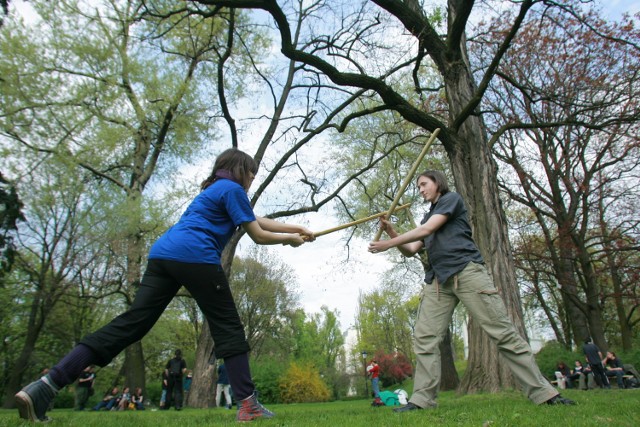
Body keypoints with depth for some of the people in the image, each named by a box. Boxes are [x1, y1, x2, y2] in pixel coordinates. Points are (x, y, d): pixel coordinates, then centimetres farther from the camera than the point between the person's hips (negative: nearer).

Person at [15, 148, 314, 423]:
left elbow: (258, 221, 35)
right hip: (196, 258, -8)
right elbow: (258, 235, 5)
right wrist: (289, 239, 22)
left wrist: (296, 228, 36)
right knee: (228, 328, 2)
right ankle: (247, 405, 4)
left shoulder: (212, 190, 32)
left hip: (162, 254, 8)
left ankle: (45, 386, -3)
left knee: (131, 323, 2)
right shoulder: (232, 189, 5)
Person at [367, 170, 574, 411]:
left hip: (466, 271, -6)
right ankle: (423, 399, -4)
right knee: (424, 337, -6)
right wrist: (391, 232, 4)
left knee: (503, 332, -7)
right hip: (437, 279, 7)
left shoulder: (451, 199, 6)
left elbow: (427, 230, -8)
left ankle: (542, 393, 1)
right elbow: (411, 250, 20)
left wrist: (388, 244, -6)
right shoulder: (428, 217, 27)